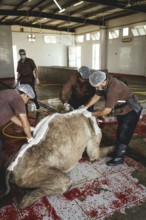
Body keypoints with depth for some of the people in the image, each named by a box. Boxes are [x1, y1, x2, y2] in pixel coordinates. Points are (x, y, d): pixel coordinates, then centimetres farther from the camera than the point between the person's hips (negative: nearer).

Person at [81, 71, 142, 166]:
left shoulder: (113, 89, -38)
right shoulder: (103, 84, -11)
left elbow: (106, 111, -34)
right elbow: (96, 96, 2)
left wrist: (91, 114, -24)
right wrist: (85, 107, -6)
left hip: (131, 111, -9)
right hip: (122, 110, 9)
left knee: (123, 135, -4)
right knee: (120, 132, 20)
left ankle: (119, 158, 9)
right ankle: (119, 151, 36)